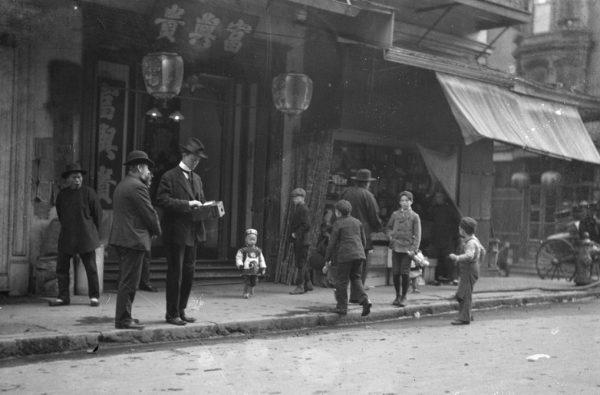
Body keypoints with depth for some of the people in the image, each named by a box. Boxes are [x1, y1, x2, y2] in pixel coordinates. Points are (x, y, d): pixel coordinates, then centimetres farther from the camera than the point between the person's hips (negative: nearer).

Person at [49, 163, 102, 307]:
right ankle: (63, 297, 10)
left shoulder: (88, 192, -6)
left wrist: (93, 232, 7)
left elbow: (98, 213, 1)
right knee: (61, 267, 2)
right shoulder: (62, 194, 5)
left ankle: (94, 296, 12)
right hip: (66, 237, 4)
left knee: (91, 268, 1)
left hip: (86, 237, -4)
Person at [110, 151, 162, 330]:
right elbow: (150, 214, -14)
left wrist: (150, 230, 14)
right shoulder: (137, 186, -15)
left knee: (125, 280, 16)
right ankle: (124, 320, -2)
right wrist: (156, 231, 5)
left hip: (120, 238, 10)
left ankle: (123, 316, 23)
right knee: (129, 282, -5)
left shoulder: (122, 185, 16)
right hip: (133, 239, -10)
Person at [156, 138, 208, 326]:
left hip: (193, 232, 7)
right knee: (175, 274, -1)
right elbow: (162, 200, -17)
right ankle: (172, 314, 9)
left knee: (189, 273, 12)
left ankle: (181, 310, 24)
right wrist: (187, 204, -21)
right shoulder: (170, 177, -6)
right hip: (176, 232, -7)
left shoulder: (197, 178, 17)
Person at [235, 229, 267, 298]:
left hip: (255, 270, 4)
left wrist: (263, 268, 10)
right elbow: (238, 258, -5)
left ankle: (251, 291, 33)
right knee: (247, 282, -7)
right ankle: (246, 293, 2)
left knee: (253, 282, 9)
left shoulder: (258, 250, 12)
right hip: (246, 270, -4)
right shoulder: (242, 250, -1)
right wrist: (240, 265, -20)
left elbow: (261, 259, 16)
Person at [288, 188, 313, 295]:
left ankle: (300, 286, -3)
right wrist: (292, 233, 9)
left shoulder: (303, 209, -14)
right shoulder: (297, 208, 16)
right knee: (301, 263, 14)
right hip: (298, 241, 10)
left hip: (302, 240, -10)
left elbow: (306, 225, -22)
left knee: (301, 263, -6)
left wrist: (296, 234, -18)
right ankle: (308, 284, 22)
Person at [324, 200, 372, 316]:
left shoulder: (338, 224, -3)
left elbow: (332, 243, -3)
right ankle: (365, 300, -4)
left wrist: (327, 259, 5)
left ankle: (342, 306, 8)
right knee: (356, 278, 15)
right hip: (359, 254, 6)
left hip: (345, 255, -6)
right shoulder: (357, 222, 14)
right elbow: (363, 240, 17)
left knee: (342, 281, 4)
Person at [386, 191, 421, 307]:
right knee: (395, 272, 3)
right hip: (396, 247, 3)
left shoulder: (414, 216, 2)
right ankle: (397, 296, 17)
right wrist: (390, 235, -1)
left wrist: (414, 249, -10)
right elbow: (388, 227, 20)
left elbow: (417, 234, -1)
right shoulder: (395, 214, 10)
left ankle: (404, 297, 8)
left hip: (407, 248, -3)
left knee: (405, 272, -3)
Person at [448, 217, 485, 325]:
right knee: (460, 295, 15)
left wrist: (457, 258, -44)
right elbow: (482, 251, 28)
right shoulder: (475, 240, 14)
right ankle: (468, 315, 23)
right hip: (467, 271, 10)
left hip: (469, 272, -10)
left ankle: (464, 318, -7)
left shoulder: (471, 243, -19)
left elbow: (469, 255, -36)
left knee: (464, 294, -9)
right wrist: (478, 263, 33)